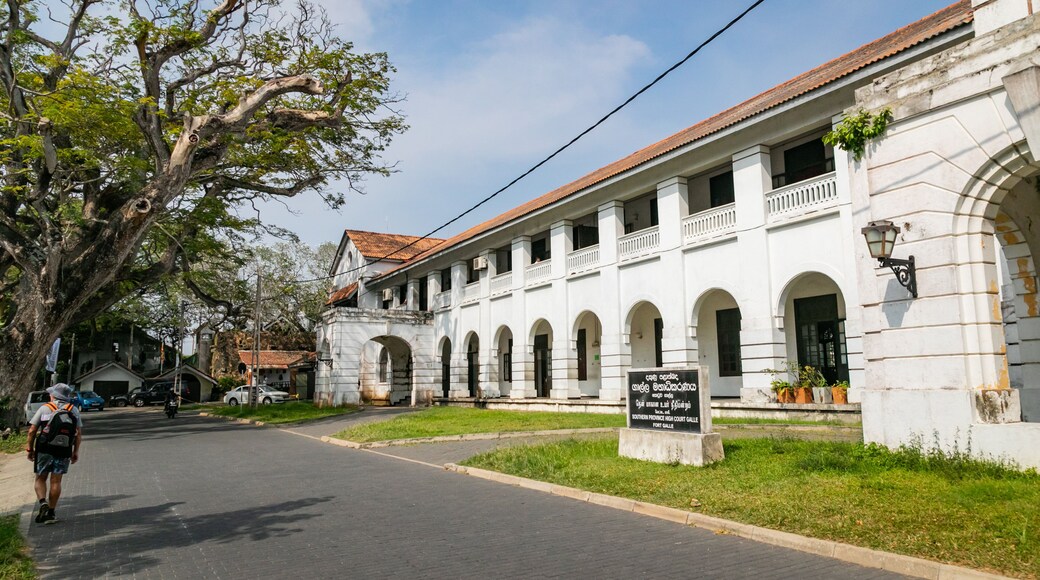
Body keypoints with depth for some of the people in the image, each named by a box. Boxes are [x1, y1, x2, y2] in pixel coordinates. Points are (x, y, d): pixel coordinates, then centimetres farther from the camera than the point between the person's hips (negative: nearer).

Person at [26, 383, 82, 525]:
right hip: (64, 451, 2)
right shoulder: (74, 410, 5)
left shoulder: (44, 409, -1)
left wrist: (30, 448, 8)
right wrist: (76, 451, 12)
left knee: (40, 478, 13)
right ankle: (51, 513, 11)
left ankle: (43, 502, -10)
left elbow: (32, 431, -3)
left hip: (44, 449, -1)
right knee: (56, 481, 8)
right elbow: (79, 433, 5)